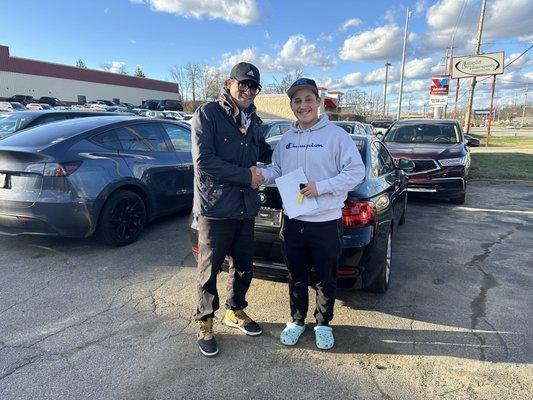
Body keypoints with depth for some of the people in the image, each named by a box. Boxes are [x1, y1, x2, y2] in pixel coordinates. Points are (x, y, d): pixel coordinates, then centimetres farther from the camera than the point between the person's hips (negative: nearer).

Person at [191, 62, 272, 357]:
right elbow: (203, 160, -19)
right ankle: (205, 323, 28)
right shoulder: (208, 114, -9)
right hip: (214, 210, -6)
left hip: (246, 209, 7)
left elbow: (266, 153, 24)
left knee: (243, 267, 18)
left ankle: (235, 312, 40)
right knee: (210, 269, 8)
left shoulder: (252, 120, 12)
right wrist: (246, 175, -15)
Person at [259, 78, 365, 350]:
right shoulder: (286, 139, 8)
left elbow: (356, 172, -10)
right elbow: (277, 171, 13)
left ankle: (323, 323, 35)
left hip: (326, 222, -4)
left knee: (326, 279, 13)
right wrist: (261, 174, -9)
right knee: (296, 277, 17)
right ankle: (297, 321, 38)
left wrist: (320, 187, -19)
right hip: (293, 221, 4)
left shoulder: (336, 135, -7)